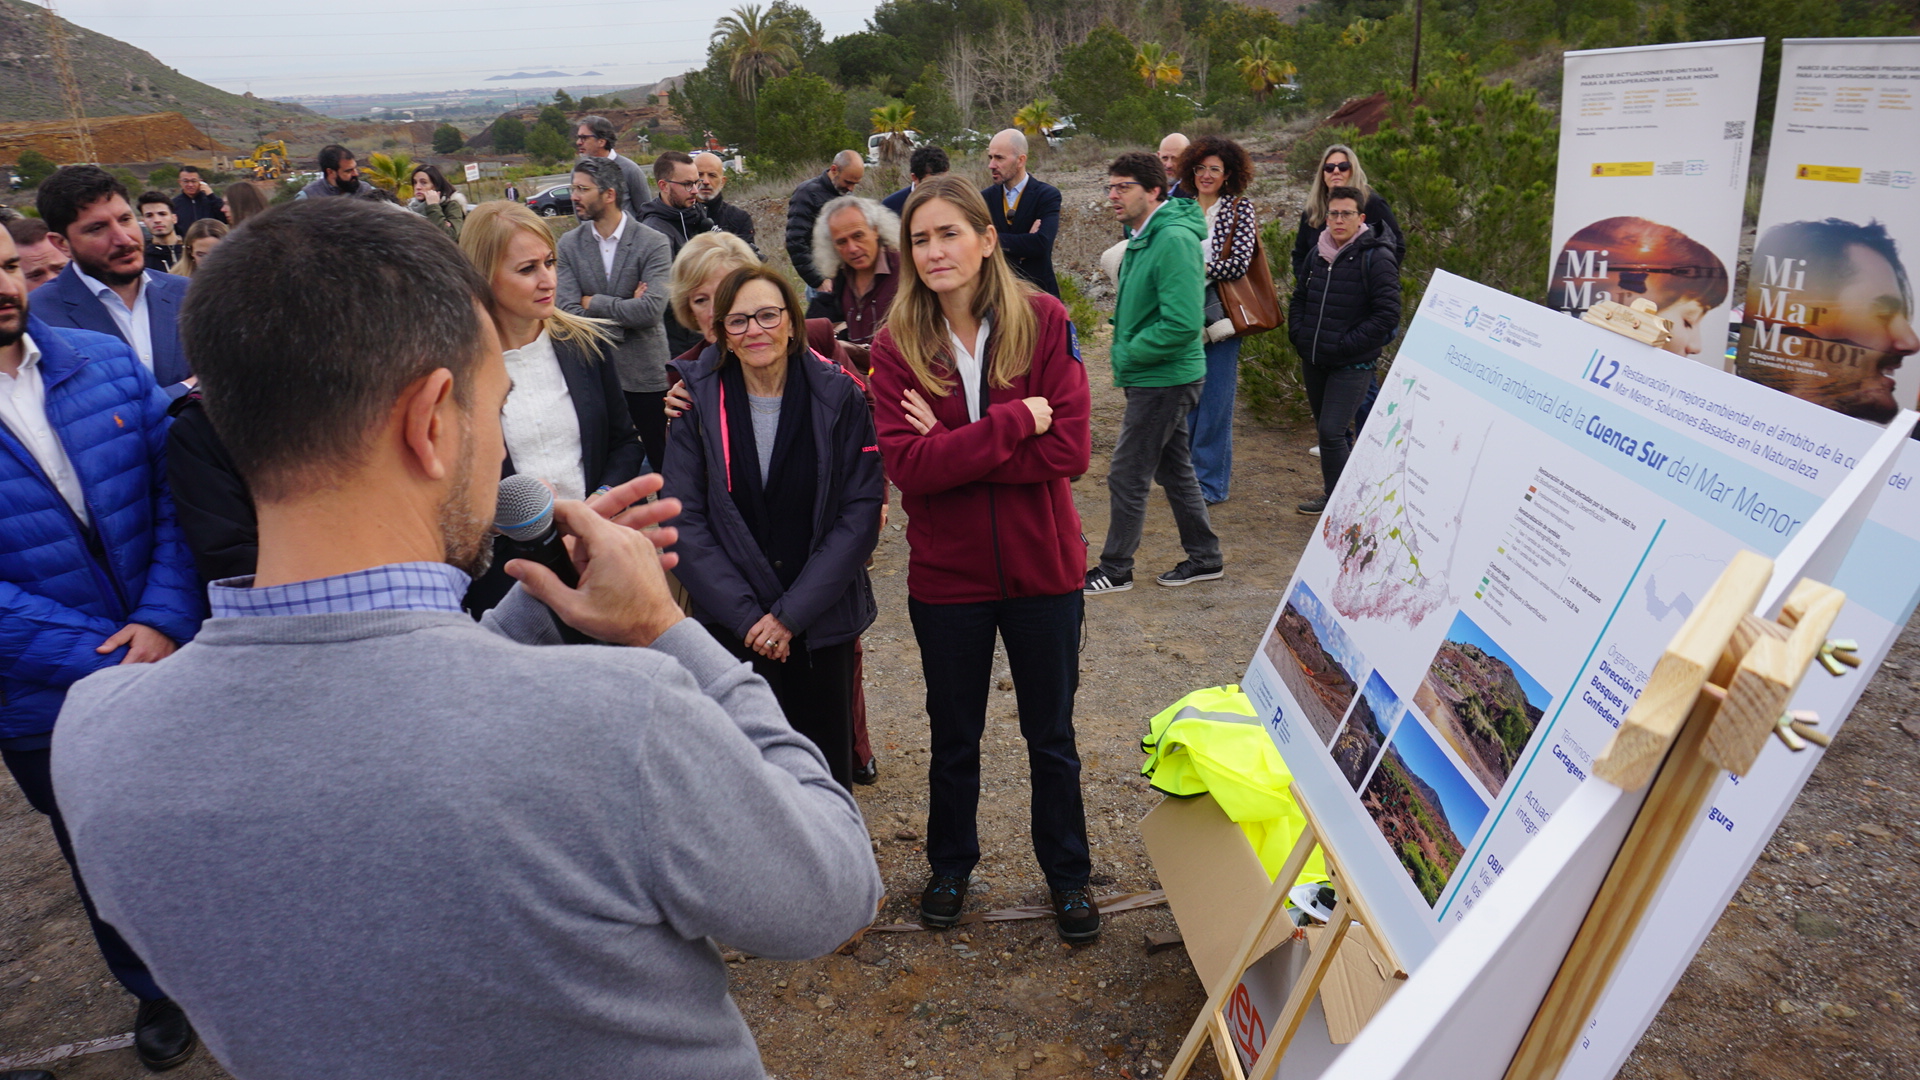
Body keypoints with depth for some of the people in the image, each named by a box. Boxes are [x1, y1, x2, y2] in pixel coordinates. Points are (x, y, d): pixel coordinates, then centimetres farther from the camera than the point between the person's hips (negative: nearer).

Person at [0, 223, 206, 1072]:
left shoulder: (105, 360, -3)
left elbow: (177, 488, -5)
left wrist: (166, 622, -18)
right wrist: (104, 660, -21)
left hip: (174, 654, 2)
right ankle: (157, 990, 45)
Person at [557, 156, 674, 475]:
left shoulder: (653, 243, -8)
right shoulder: (569, 245, 2)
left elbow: (652, 309, -21)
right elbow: (568, 312, -8)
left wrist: (593, 302, -12)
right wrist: (625, 310, -14)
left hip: (645, 374, -3)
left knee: (664, 462, 7)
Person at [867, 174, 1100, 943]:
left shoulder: (1044, 321, -9)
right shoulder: (896, 347, -7)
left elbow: (1071, 450, -17)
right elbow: (906, 465, -19)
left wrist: (953, 447, -20)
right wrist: (1016, 421, -23)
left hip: (1043, 568, 0)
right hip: (947, 576, 1)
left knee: (1051, 736, 17)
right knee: (954, 738, 19)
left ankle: (1068, 873, 38)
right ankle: (950, 866, 43)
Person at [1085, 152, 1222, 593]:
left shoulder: (1175, 240, -21)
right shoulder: (1143, 236, 11)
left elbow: (1182, 324, -28)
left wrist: (1128, 355, -18)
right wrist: (1125, 351, 8)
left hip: (1165, 380, -10)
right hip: (1154, 377, 10)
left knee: (1127, 476, -2)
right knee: (1174, 469, 17)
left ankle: (1115, 570, 11)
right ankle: (1205, 557, 29)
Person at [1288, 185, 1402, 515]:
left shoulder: (1376, 258, -11)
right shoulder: (1318, 253, 9)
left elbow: (1387, 315, -14)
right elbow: (1299, 298, 22)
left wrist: (1345, 345, -17)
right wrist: (1298, 334, 7)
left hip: (1352, 365, -7)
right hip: (1313, 361, 7)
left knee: (1331, 431, -13)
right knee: (1326, 430, 16)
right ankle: (1335, 494, 30)